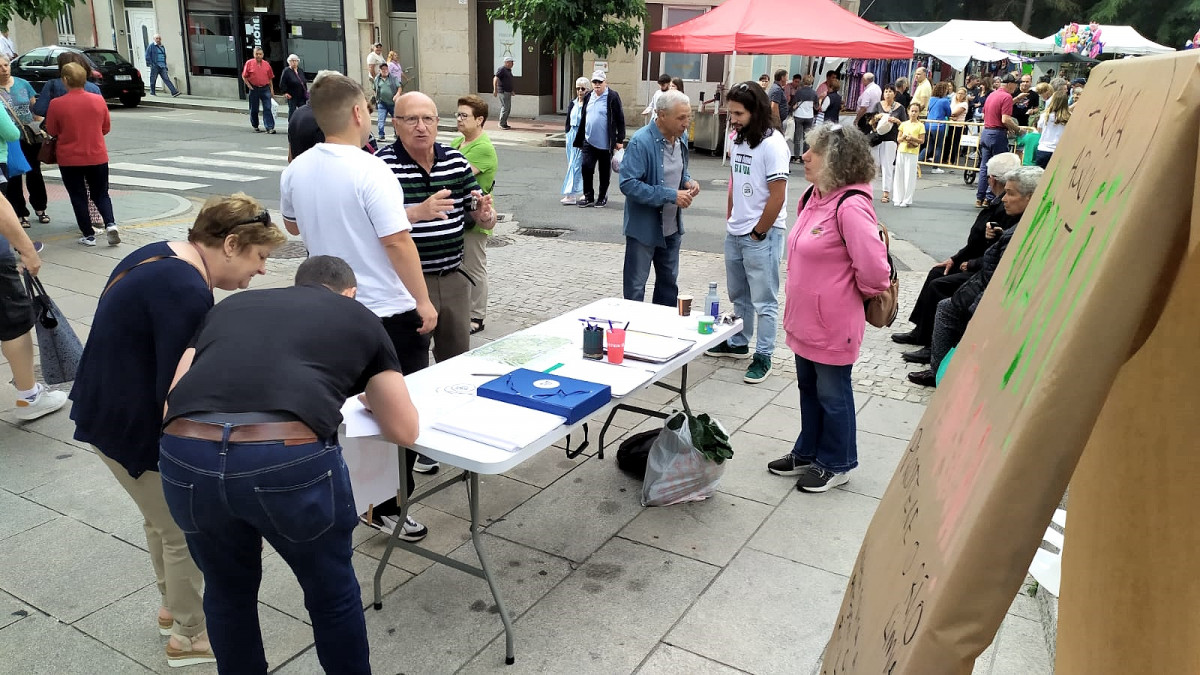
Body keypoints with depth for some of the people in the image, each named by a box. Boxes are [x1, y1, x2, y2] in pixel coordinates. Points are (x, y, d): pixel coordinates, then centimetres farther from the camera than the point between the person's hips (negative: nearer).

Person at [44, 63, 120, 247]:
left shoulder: (56, 104, -12)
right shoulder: (98, 100, -5)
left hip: (69, 159, -2)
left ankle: (89, 235, 12)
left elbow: (52, 131, 0)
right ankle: (110, 224, -9)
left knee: (78, 197, 10)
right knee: (101, 194, 14)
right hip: (98, 157, 2)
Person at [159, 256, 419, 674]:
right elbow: (404, 431, 24)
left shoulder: (230, 305, 29)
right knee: (332, 593, 24)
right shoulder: (360, 317, 22)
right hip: (291, 459, -3)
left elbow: (168, 406, 23)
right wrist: (376, 399, 44)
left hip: (186, 457, 3)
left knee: (228, 593, 30)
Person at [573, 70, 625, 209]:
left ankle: (603, 197, 21)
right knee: (586, 168, -2)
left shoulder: (613, 97, -8)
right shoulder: (588, 97, 9)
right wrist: (580, 139, 15)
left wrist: (620, 140, -10)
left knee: (605, 171, 8)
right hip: (589, 141, 4)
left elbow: (620, 120, -8)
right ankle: (588, 197, 10)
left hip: (605, 143, -4)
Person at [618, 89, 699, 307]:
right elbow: (629, 184, -26)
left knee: (669, 284, 19)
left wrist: (687, 181, -4)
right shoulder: (641, 142, -21)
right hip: (644, 227, -7)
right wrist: (671, 195, -26)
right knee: (635, 287, 6)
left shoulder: (681, 138, 2)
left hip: (672, 226, 7)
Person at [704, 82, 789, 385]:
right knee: (738, 295, 20)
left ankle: (763, 356, 11)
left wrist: (757, 233, -11)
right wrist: (730, 220, 11)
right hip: (735, 233, 8)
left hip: (761, 235, -8)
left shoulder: (772, 144, -16)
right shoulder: (739, 140, 7)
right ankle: (738, 343, 35)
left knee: (763, 300, 2)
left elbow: (777, 197, -18)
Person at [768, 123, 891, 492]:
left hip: (833, 324, -9)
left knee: (832, 395, 8)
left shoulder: (851, 206, -24)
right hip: (805, 319, 9)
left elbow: (875, 269, -27)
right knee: (809, 389, 21)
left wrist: (857, 292, -8)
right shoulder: (815, 197, 5)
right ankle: (807, 453, 39)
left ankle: (835, 464, 27)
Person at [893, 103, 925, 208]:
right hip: (901, 151, 4)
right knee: (899, 175, 6)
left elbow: (922, 141, -2)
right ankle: (898, 198, 13)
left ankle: (907, 200, 2)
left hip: (912, 153, -4)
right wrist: (903, 137, -11)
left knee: (909, 176, -3)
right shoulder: (904, 124, 10)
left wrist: (913, 138, -17)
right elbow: (898, 139, 10)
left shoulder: (920, 125, 0)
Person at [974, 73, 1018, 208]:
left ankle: (980, 198, 9)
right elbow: (1005, 119, -21)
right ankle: (990, 198, 1)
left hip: (985, 131, 8)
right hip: (998, 134, -8)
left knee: (984, 167, 9)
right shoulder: (1007, 97, -11)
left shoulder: (991, 95, 14)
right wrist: (1017, 129, -7)